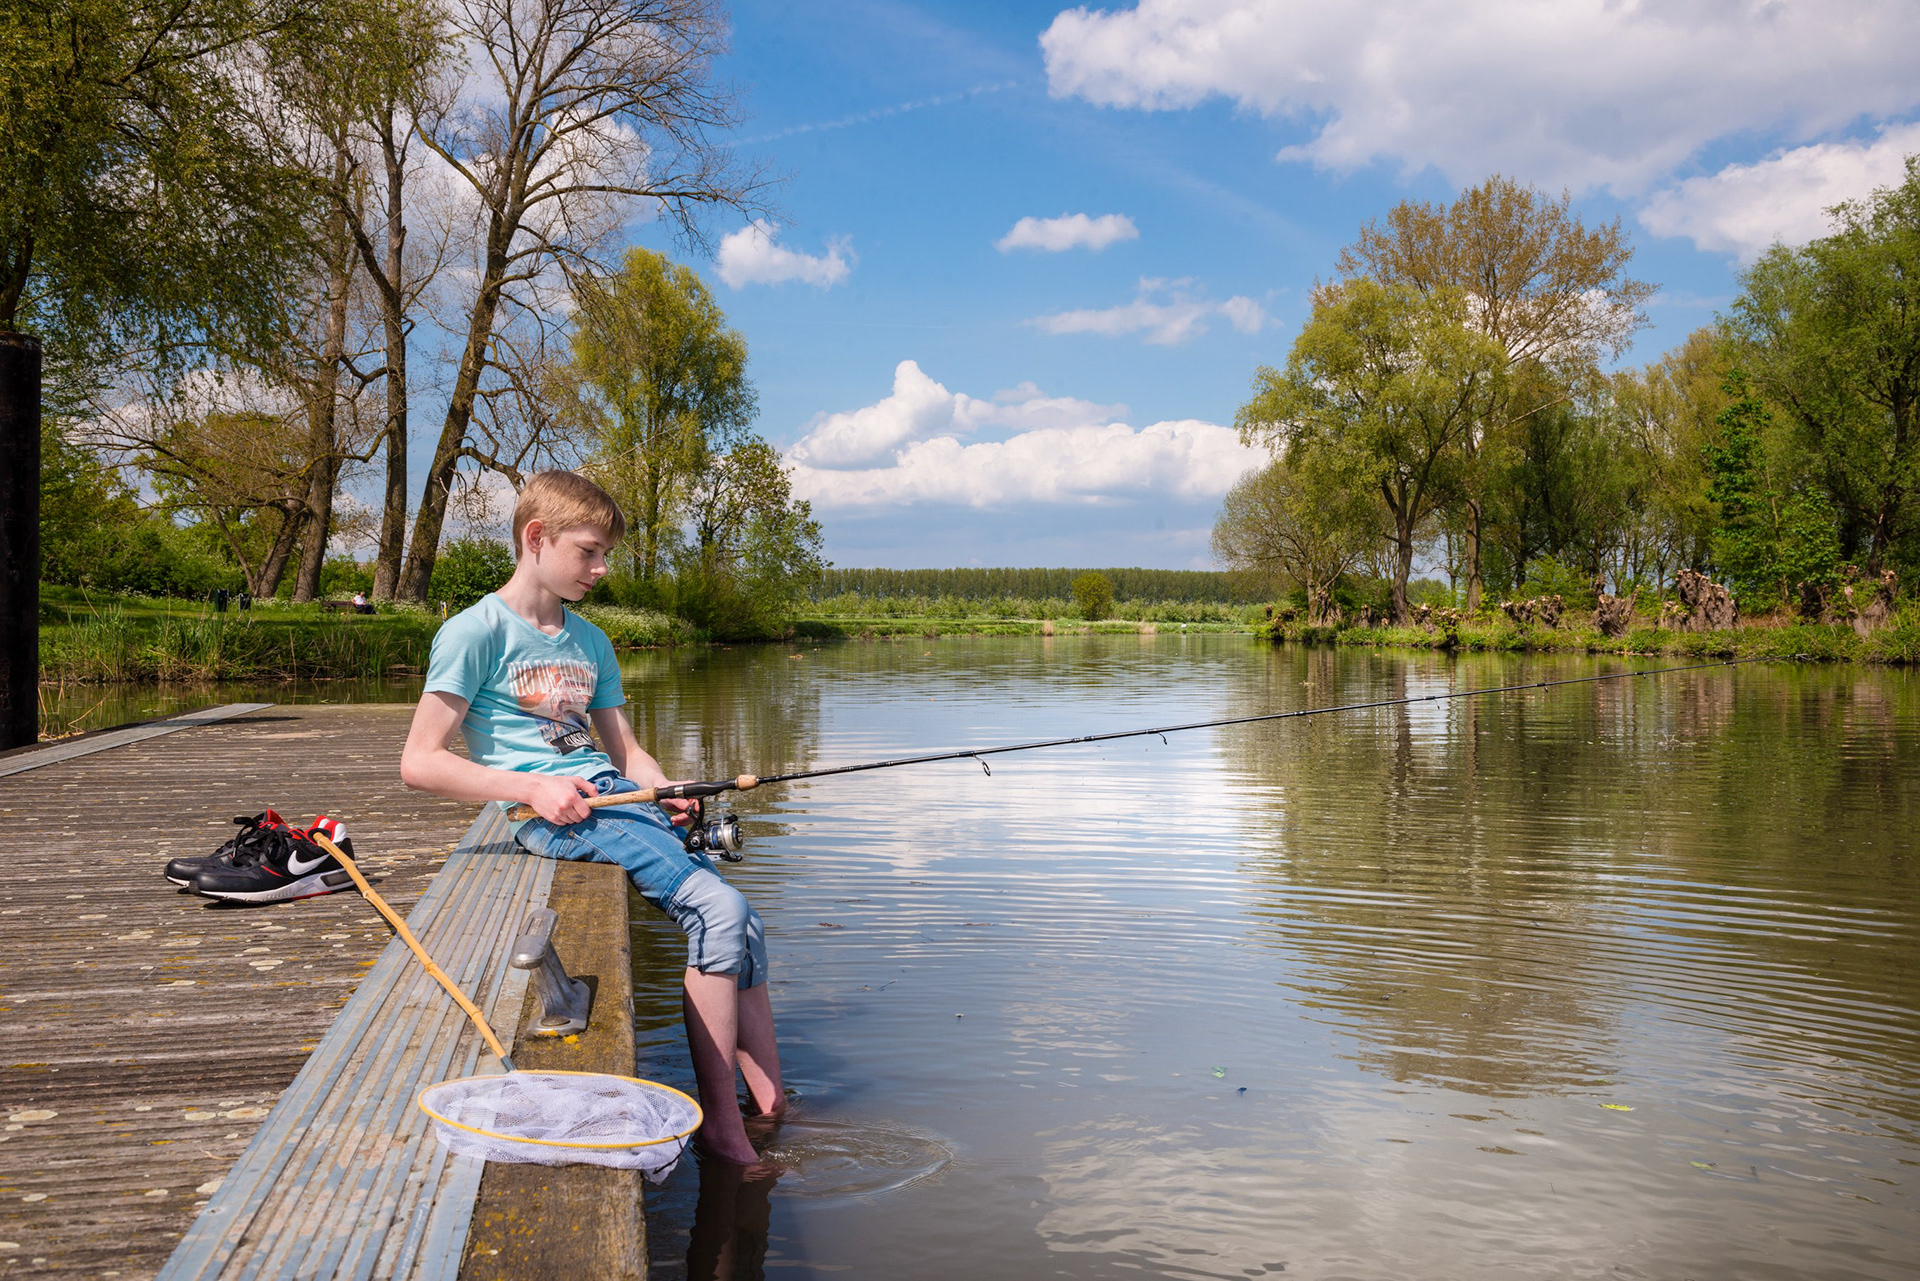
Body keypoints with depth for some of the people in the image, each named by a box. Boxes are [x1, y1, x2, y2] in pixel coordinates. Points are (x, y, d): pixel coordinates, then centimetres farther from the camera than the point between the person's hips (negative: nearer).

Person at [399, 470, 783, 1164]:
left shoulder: (591, 642, 20)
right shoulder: (476, 631, -2)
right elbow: (419, 762, -7)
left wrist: (666, 789, 1)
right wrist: (531, 788, -16)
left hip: (614, 796, 7)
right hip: (553, 814, -7)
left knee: (743, 925, -10)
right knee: (718, 909, -23)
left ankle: (775, 1118, -4)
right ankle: (719, 1121, -13)